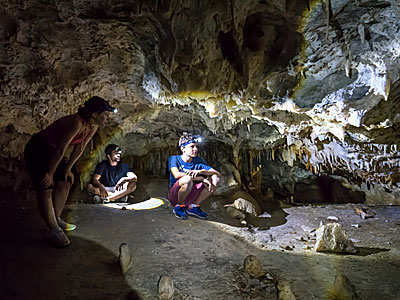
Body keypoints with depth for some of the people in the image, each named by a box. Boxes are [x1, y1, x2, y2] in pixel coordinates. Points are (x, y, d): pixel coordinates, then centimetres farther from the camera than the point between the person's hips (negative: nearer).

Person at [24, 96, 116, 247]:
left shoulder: (93, 127, -8)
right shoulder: (76, 123, -35)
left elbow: (79, 148, 0)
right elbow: (60, 150, -31)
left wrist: (67, 169, 2)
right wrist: (49, 174, -23)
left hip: (53, 152, 9)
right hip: (37, 150, -9)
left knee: (64, 183, 9)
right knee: (46, 188, -10)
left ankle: (56, 219, 22)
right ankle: (54, 229, -5)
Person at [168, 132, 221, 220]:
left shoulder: (198, 161, 3)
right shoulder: (174, 159, -7)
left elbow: (218, 174, -7)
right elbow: (176, 174, -28)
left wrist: (201, 171, -26)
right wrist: (201, 178, -29)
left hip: (190, 197, 5)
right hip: (174, 196, -4)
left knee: (215, 179, -11)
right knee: (188, 179, -36)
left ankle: (193, 206, 0)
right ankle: (180, 207, -9)